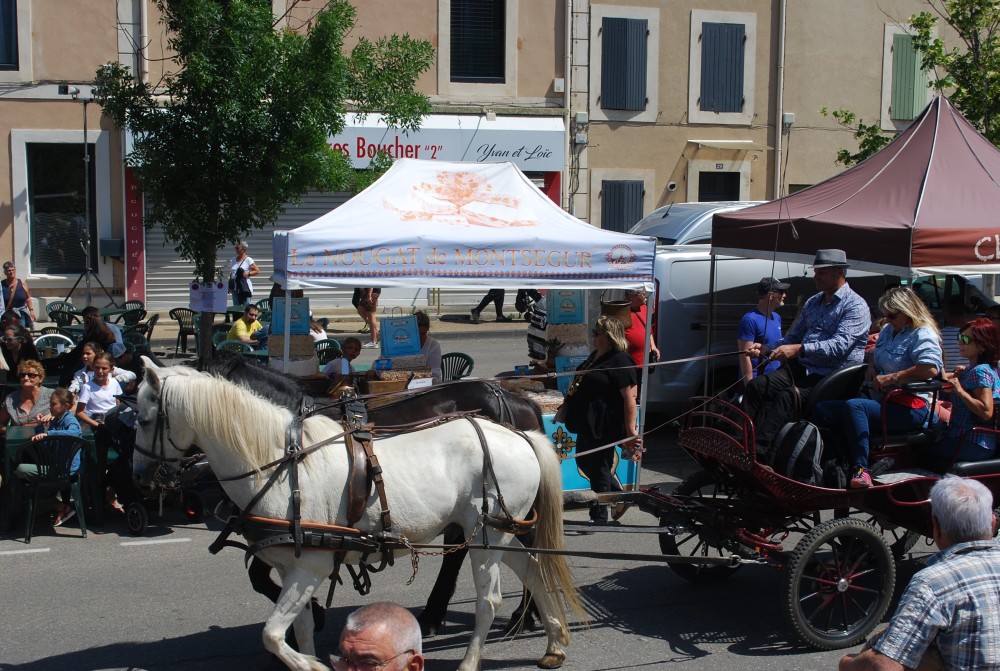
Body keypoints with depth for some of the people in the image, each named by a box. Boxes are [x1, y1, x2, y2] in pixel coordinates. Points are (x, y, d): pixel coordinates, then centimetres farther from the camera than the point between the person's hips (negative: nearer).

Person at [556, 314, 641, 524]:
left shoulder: (620, 361, -18)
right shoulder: (595, 356, 12)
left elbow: (629, 397, -22)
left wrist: (630, 431, -25)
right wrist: (567, 408, 27)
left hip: (605, 426, -10)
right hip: (588, 424, 10)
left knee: (599, 469, 2)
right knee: (584, 462, 19)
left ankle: (599, 518, 18)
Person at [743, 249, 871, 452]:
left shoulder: (855, 305, -7)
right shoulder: (812, 303, 20)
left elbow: (839, 345, -21)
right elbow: (793, 337, 25)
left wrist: (799, 349, -31)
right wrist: (767, 349, 5)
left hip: (832, 376, -8)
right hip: (802, 367, 8)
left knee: (787, 397, -31)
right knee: (756, 386, -16)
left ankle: (758, 450, -35)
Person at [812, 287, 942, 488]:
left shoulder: (923, 334, -7)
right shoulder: (888, 330, 21)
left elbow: (931, 369, -25)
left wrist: (891, 378, -20)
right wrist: (871, 369, 14)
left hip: (908, 409, -9)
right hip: (881, 400, 9)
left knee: (854, 406, -35)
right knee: (822, 410, -7)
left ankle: (861, 469, -40)